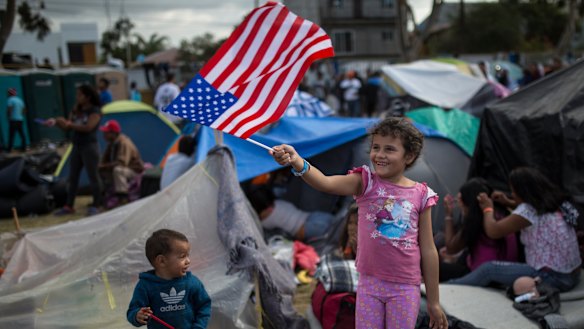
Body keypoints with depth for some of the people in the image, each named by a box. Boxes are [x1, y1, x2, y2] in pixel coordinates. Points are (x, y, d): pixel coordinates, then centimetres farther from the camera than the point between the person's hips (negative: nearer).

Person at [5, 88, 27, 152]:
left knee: (11, 135, -5)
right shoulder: (20, 100, 14)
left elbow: (9, 110, -17)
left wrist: (8, 118, -6)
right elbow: (24, 110, 19)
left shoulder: (10, 100, -9)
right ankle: (24, 147, 9)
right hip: (20, 120, 7)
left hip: (13, 120, -7)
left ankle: (9, 149, -4)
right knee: (21, 134, 9)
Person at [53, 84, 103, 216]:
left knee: (93, 176, 0)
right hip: (76, 147, 7)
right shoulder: (76, 110, 10)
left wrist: (70, 124, -22)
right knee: (72, 177, 9)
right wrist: (56, 122, -7)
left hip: (89, 147, -7)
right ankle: (69, 206, 15)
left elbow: (88, 127, -22)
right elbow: (67, 127, 10)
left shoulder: (95, 111, -9)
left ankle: (96, 205, 11)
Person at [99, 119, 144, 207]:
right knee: (101, 171, 1)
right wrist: (100, 166, -12)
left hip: (134, 170, -9)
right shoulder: (112, 143, 3)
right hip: (122, 168, 9)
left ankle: (123, 197, -32)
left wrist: (104, 166, -32)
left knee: (117, 170, -37)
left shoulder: (124, 143, -25)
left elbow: (122, 163, -35)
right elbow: (105, 159, 10)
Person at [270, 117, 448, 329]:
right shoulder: (366, 182, -6)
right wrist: (297, 162, -45)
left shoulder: (420, 195, -4)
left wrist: (433, 301, 6)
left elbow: (428, 250, 1)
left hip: (405, 287, 0)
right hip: (369, 283, 0)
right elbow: (326, 183, -25)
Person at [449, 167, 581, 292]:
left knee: (489, 269, 1)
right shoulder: (554, 203, 6)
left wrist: (487, 208, 4)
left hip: (554, 279, -9)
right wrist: (508, 202, 19)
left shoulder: (528, 210, -18)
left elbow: (493, 231, -14)